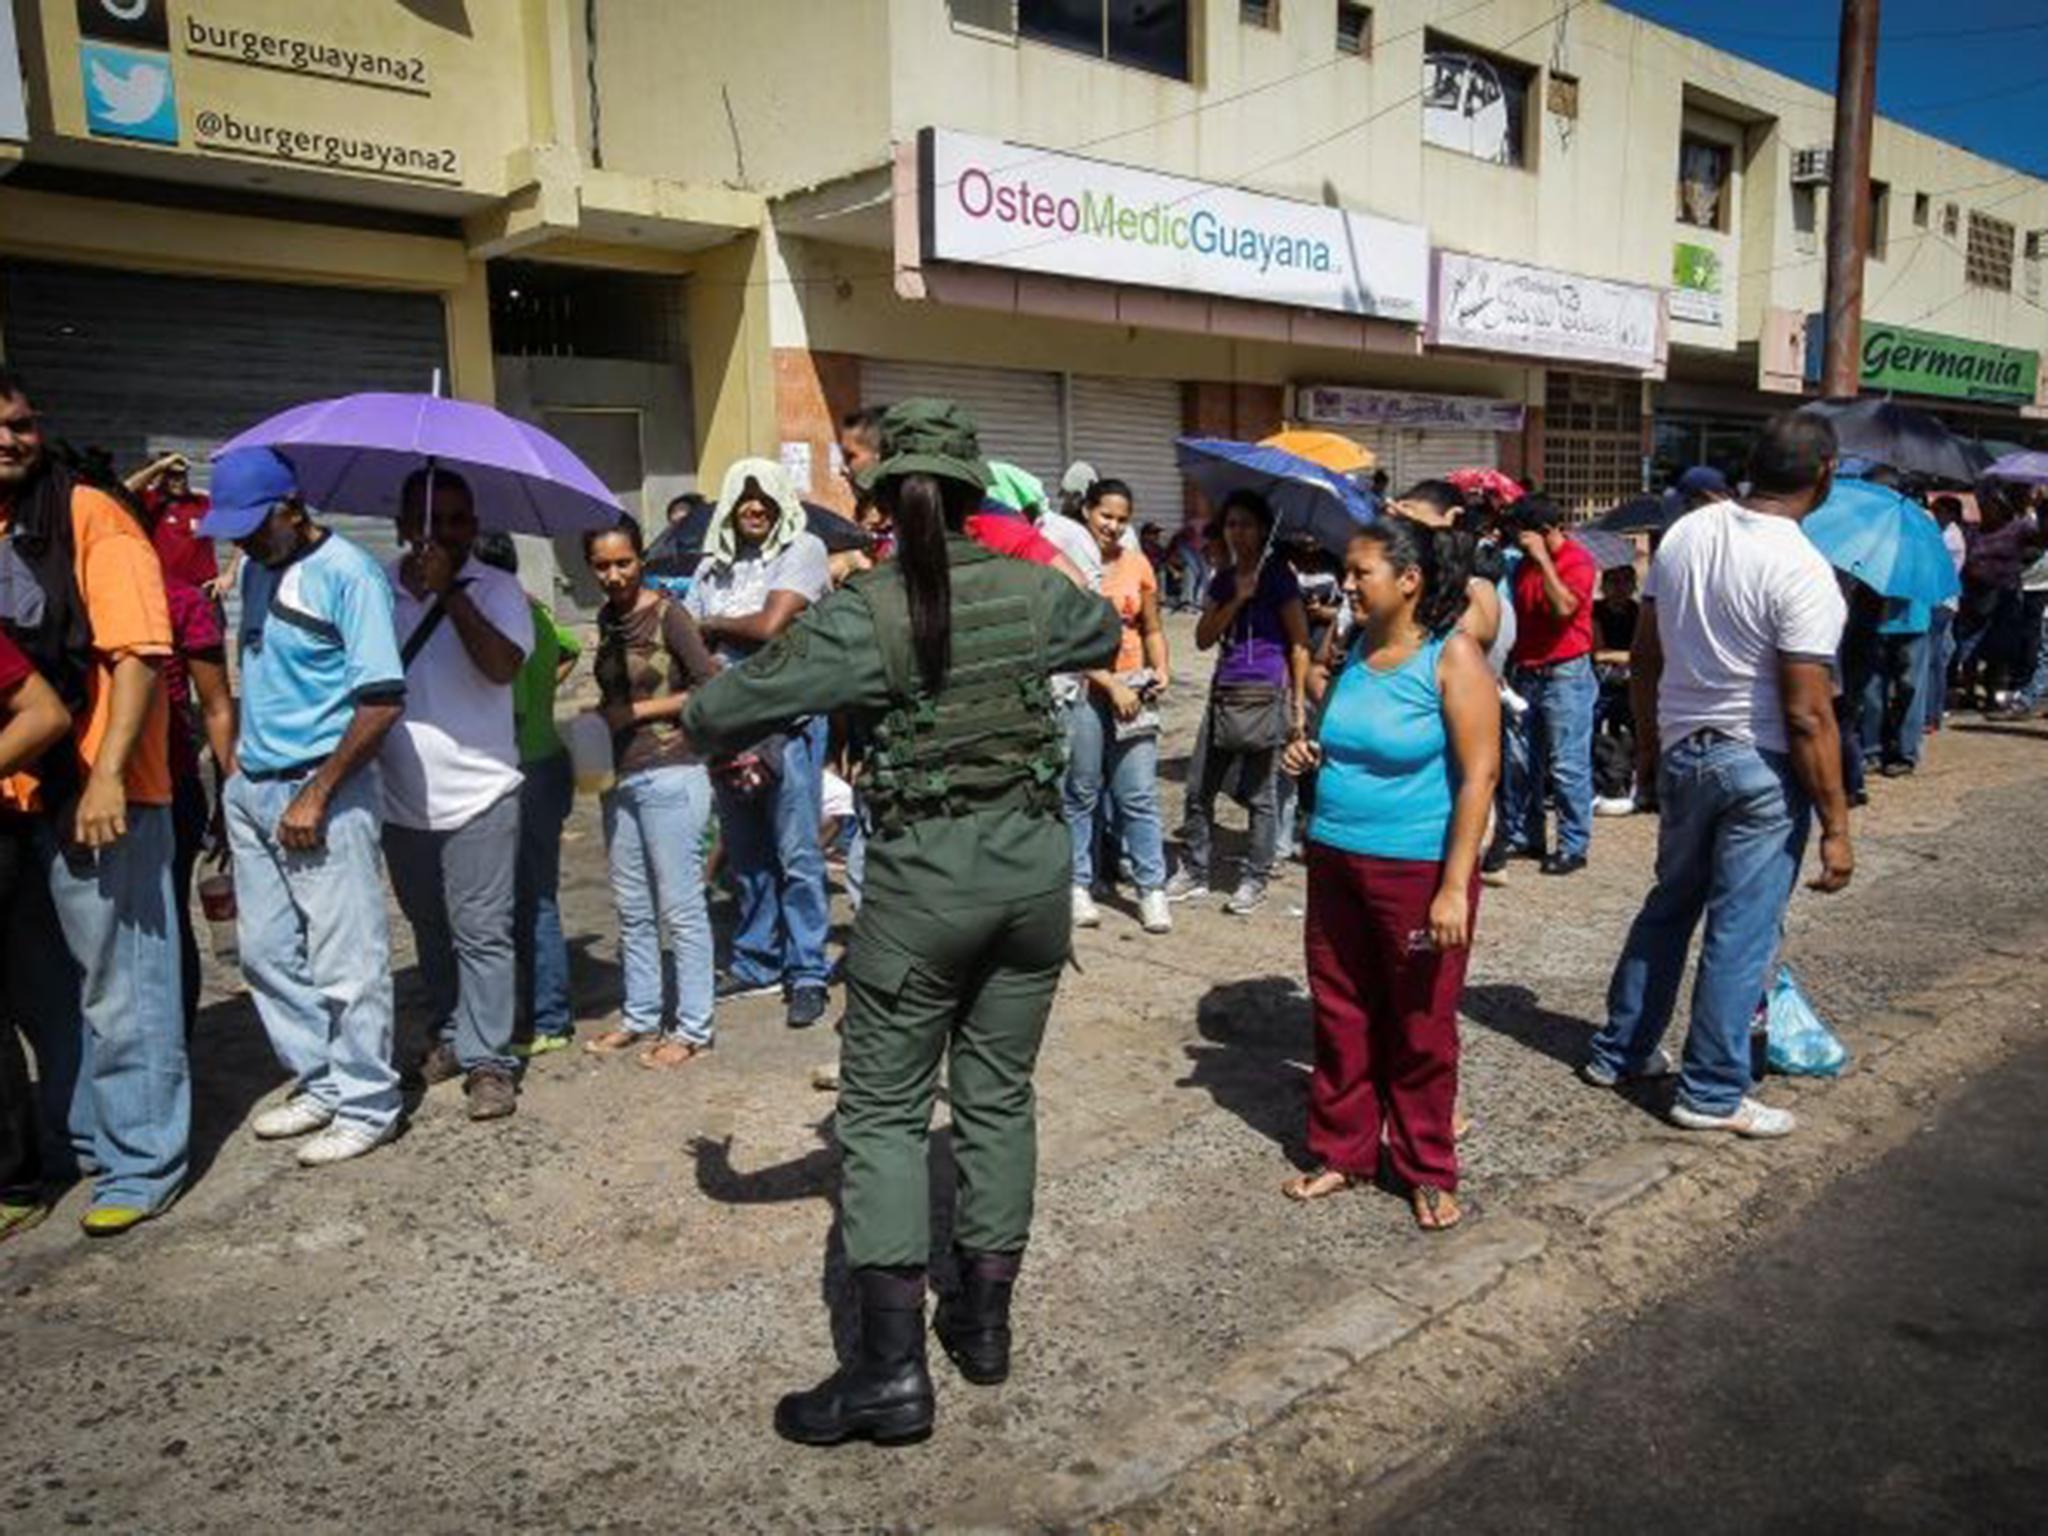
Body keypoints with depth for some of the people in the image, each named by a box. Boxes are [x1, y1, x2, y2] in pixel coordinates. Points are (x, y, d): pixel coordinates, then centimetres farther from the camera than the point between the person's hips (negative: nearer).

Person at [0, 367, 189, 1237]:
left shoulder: (88, 516, -6)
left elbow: (138, 652, -13)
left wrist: (105, 777, -20)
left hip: (91, 793, -6)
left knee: (116, 989, 1)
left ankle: (140, 1165, 12)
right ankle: (73, 1139, 32)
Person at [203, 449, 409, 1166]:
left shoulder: (347, 574, -13)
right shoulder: (256, 571, 12)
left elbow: (383, 701, -18)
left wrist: (315, 796, -17)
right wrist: (237, 759, 10)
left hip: (323, 792, -8)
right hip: (253, 788, 9)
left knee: (345, 962, -1)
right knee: (265, 951, 14)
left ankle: (365, 1105, 12)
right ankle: (319, 1083, 28)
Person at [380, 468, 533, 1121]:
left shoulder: (495, 589, -3)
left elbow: (503, 665, -20)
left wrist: (449, 591, -22)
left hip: (478, 796, -4)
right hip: (402, 798, 4)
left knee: (482, 934, -2)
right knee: (430, 932, 17)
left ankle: (489, 1060, 5)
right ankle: (448, 1037, 32)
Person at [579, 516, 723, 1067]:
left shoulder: (667, 614, -9)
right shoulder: (607, 618, 11)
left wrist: (639, 711, -12)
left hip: (670, 776, -7)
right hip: (620, 777, 7)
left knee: (680, 908, -1)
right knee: (632, 909, 14)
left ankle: (692, 1029, 7)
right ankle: (640, 1016, 26)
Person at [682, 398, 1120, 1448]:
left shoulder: (860, 614, -12)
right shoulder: (1033, 591, 0)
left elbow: (719, 712, -10)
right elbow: (1107, 635, 23)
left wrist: (701, 722, 13)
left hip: (922, 874, -4)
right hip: (1035, 860, 4)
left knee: (885, 1108, 6)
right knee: (999, 1094, 15)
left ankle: (891, 1368, 6)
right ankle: (985, 1321, 27)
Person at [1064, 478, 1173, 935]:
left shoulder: (1138, 565, 9)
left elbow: (1152, 629, 18)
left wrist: (1161, 668, 0)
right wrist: (1112, 685, -16)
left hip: (1133, 689, 3)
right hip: (1083, 690, -3)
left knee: (1139, 794, 1)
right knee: (1081, 794, 5)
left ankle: (1152, 889, 6)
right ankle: (1079, 885, 16)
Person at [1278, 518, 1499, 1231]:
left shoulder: (1452, 656, -12)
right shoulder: (1353, 650, 7)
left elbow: (1479, 774, -15)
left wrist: (1454, 888, -19)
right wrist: (1310, 756, 0)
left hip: (1418, 870, -6)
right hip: (1336, 861, 6)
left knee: (1420, 1027, 8)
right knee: (1339, 1017, 13)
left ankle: (1427, 1170, 25)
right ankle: (1341, 1151, 30)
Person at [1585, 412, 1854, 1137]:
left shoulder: (1684, 533, 1)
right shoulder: (1803, 572, -19)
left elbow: (1645, 656, 8)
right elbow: (1808, 716, -19)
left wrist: (1648, 740, 21)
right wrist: (1836, 825, -13)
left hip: (1682, 752, 7)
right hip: (1760, 768, -6)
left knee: (1668, 906, 20)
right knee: (1741, 931, 5)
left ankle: (1618, 1051, 30)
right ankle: (1711, 1092, 15)